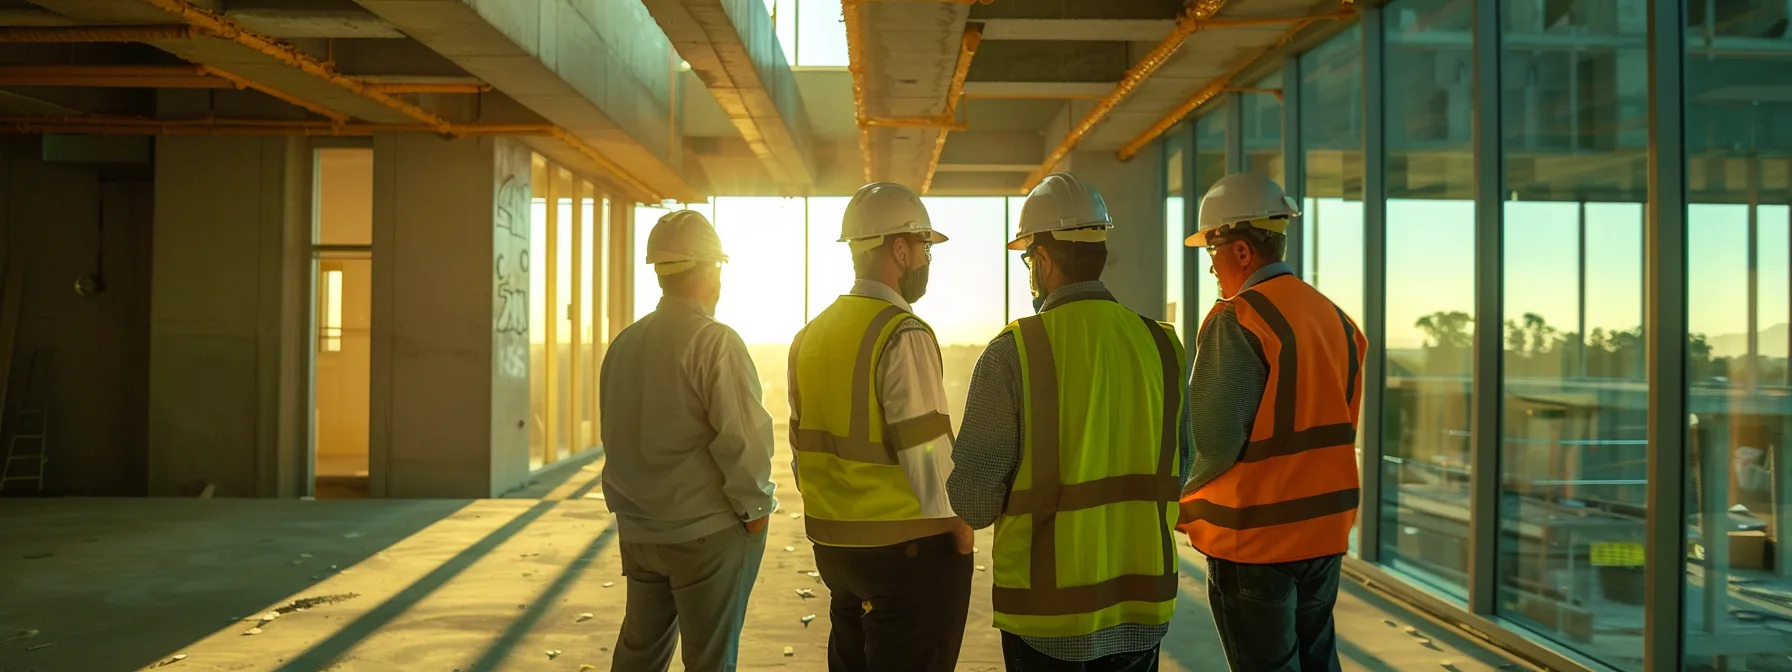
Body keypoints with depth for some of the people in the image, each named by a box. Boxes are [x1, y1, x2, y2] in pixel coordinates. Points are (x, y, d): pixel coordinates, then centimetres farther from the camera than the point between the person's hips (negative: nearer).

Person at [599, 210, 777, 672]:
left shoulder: (623, 344, 5)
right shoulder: (715, 342, -16)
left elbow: (615, 434, 13)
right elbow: (742, 436, -21)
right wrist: (754, 508, -8)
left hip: (638, 530, 7)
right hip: (710, 530, -7)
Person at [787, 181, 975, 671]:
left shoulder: (810, 337, 8)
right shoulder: (903, 335, -15)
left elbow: (803, 450, 12)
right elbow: (929, 457, -18)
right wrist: (961, 538, -6)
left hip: (834, 546, 8)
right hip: (910, 551, -8)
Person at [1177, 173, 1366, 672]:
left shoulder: (1237, 321, -16)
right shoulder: (1334, 315, 8)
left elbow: (1211, 440, -20)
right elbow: (1340, 425, 12)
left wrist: (1178, 500, -4)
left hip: (1255, 536, -7)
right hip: (1325, 528, 8)